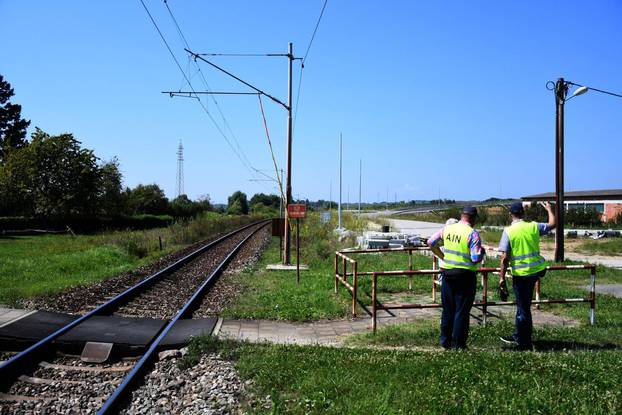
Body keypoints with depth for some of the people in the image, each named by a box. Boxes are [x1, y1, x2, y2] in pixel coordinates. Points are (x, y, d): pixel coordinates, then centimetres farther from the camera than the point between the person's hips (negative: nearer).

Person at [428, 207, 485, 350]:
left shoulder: (447, 229, 1)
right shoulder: (472, 234, -14)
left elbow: (431, 243, 5)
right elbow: (476, 259, -19)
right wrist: (482, 253, 2)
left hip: (447, 272, 5)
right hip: (465, 275, -5)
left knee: (448, 309, 16)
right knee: (462, 311, 6)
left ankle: (445, 341, 23)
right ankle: (458, 343, 12)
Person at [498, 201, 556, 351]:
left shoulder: (508, 231, -11)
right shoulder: (533, 226, -2)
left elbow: (505, 258, -13)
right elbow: (552, 224, 19)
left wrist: (502, 277, -5)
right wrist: (549, 209, 36)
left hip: (520, 274, -3)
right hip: (537, 270, 3)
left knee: (523, 309, 6)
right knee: (525, 305, 24)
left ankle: (525, 344, 17)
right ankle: (518, 336, 35)